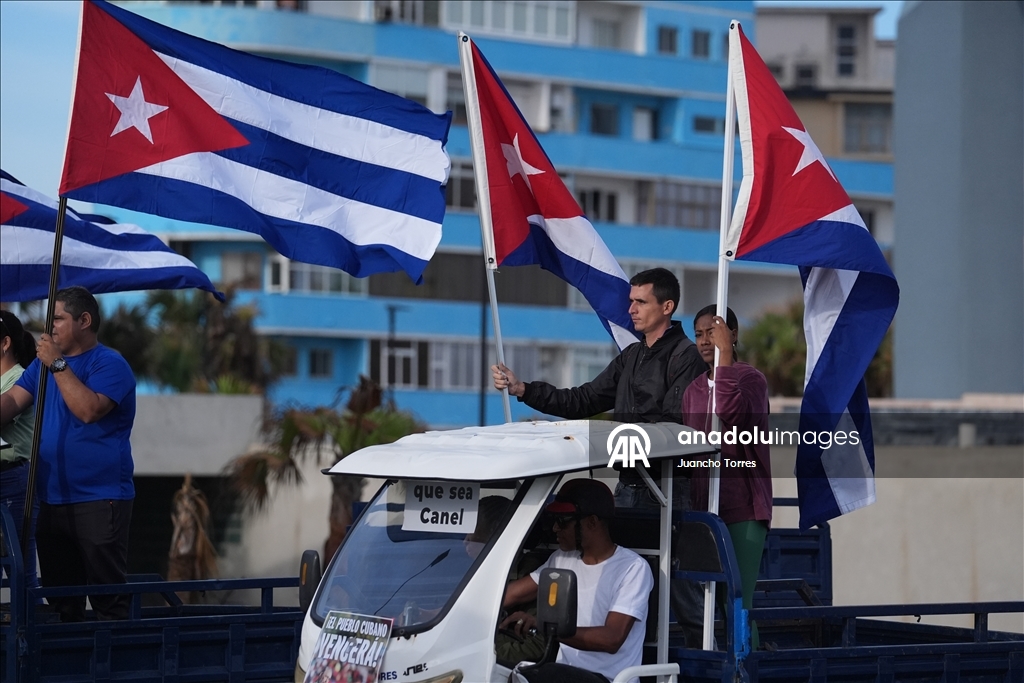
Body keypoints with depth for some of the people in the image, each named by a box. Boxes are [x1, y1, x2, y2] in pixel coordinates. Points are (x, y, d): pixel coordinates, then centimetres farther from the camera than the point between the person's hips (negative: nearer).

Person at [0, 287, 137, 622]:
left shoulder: (109, 364, -8)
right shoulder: (44, 361, 15)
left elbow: (89, 410, -23)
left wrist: (58, 365, -21)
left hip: (100, 500, -7)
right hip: (52, 499, 8)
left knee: (108, 599, -7)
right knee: (59, 594, 13)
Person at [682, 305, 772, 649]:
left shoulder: (750, 380, -4)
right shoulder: (694, 389, 14)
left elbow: (731, 414, -26)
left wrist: (725, 354, -23)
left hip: (742, 509, -6)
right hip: (703, 507, 6)